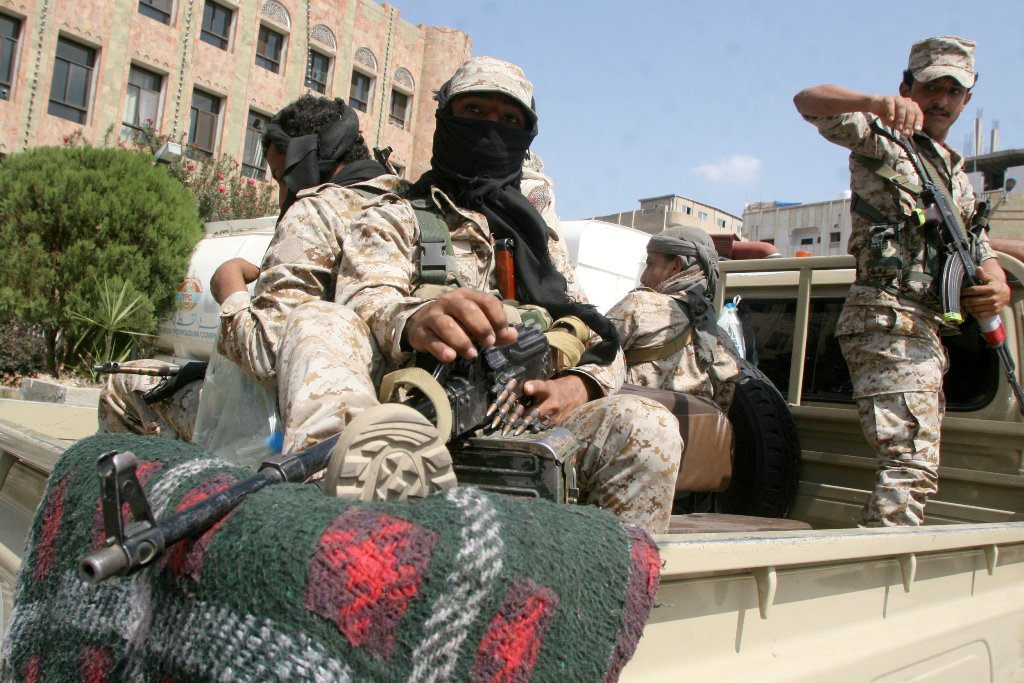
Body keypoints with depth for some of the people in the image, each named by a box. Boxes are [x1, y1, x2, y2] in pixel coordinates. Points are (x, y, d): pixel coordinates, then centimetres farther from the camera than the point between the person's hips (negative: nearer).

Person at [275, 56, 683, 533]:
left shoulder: (544, 240, 30)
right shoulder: (396, 220, 18)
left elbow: (598, 338, 21)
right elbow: (363, 301, -4)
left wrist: (580, 383, -6)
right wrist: (415, 320, -30)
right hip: (421, 414, -2)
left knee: (650, 428, -26)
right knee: (317, 324, -28)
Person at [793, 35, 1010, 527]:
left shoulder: (959, 180, 26)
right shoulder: (883, 140, 3)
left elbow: (981, 251, 24)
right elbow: (807, 101, -12)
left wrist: (996, 286, -1)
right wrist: (877, 103, -33)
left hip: (927, 332, 9)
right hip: (889, 320, -9)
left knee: (912, 464, 12)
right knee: (912, 463, -19)